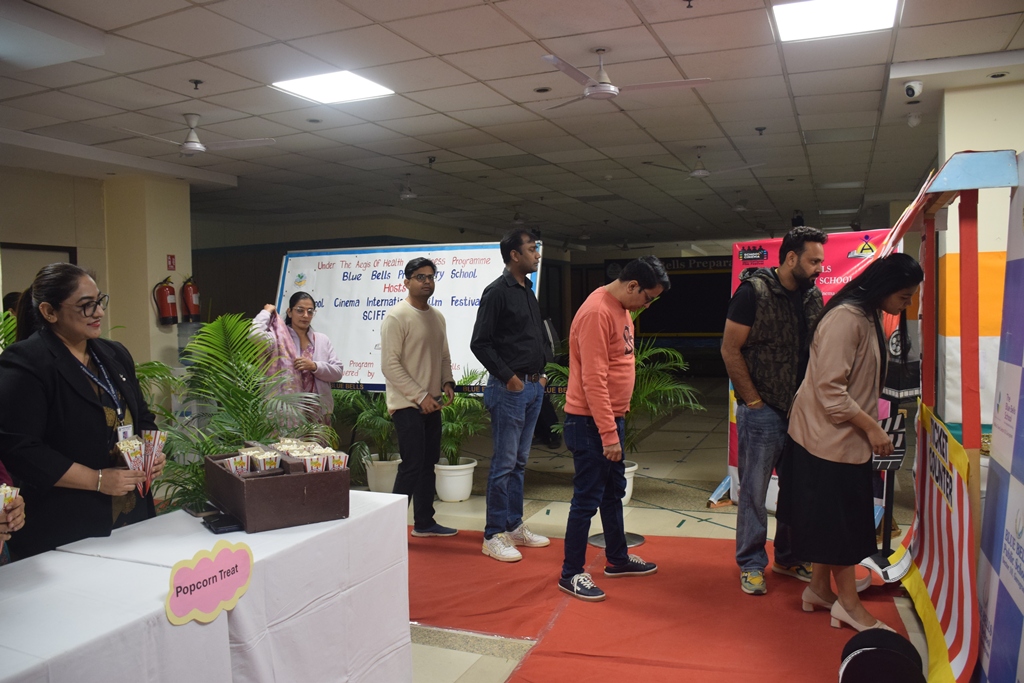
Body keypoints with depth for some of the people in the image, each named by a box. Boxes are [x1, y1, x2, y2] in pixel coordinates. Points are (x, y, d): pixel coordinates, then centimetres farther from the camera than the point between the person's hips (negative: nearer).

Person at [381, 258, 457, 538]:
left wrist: (447, 382, 1)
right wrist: (419, 396, -18)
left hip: (431, 404, 8)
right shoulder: (396, 317, -12)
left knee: (428, 464, 13)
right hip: (407, 404, -8)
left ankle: (424, 523, 24)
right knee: (412, 465, -8)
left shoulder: (437, 317, 12)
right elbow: (390, 364, -17)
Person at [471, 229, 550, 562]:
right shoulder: (497, 292, -11)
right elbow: (480, 343, -15)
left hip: (532, 386, 8)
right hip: (508, 388, -8)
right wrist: (508, 377, -15)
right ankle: (493, 536, 6)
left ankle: (514, 526, 24)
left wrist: (540, 373, 12)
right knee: (504, 463, -4)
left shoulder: (528, 292, 15)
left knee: (520, 461, 14)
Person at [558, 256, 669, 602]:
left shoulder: (620, 308, 10)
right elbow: (593, 379, -25)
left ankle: (618, 559, 35)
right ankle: (571, 574, 13)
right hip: (590, 421, -10)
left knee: (613, 492, 20)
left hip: (611, 416, 10)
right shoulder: (597, 312, -21)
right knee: (588, 498, -1)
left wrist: (616, 422, 15)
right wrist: (609, 433, -23)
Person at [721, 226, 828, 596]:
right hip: (762, 411, -6)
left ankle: (789, 557, 31)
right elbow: (730, 350, -10)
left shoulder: (813, 296, 8)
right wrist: (754, 401, -10)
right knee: (754, 490, 3)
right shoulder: (753, 291, -9)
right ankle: (751, 564, 16)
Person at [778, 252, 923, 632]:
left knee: (839, 520, 17)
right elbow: (830, 388, -25)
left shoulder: (868, 318, 10)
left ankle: (819, 589, 29)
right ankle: (849, 604, 15)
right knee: (838, 520, 2)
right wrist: (871, 428, -19)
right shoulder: (845, 318, -21)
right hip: (828, 436, -10)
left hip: (847, 436, 10)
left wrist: (870, 427, 9)